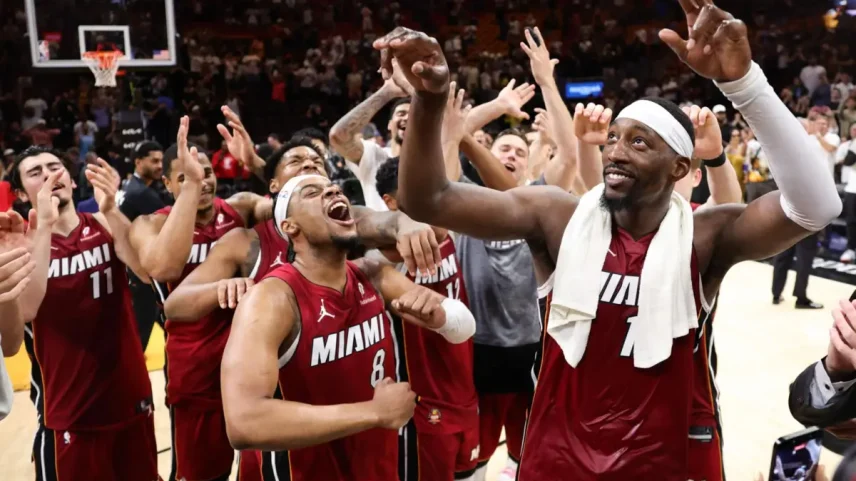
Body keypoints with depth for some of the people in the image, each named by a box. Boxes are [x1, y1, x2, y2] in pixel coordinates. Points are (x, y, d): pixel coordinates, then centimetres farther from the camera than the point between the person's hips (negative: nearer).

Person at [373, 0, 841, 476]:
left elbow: (817, 205, -27)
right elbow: (428, 200, -13)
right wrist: (429, 99, -30)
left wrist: (743, 80, -36)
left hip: (655, 464, -1)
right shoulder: (558, 216, -9)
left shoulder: (705, 237, -12)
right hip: (553, 460, 1)